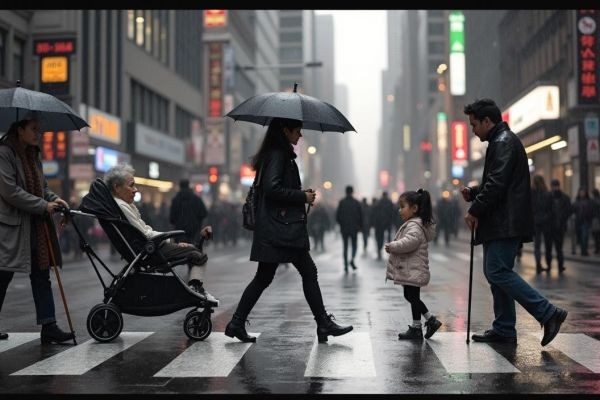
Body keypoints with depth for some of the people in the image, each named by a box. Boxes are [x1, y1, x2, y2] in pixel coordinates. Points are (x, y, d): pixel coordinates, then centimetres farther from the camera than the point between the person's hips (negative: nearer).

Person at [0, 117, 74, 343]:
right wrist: (43, 205, -16)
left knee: (41, 276, 5)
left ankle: (49, 327, 7)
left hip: (36, 227, 8)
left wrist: (54, 198, 1)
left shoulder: (33, 155, 15)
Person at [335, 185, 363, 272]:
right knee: (354, 246, 11)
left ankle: (346, 265, 3)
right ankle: (352, 259, -14)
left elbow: (337, 216, -5)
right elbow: (360, 215, -1)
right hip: (354, 228, 0)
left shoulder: (341, 202, -4)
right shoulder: (356, 202, -2)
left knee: (345, 247, 8)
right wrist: (360, 226, 11)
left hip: (344, 228, 0)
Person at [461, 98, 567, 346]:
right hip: (501, 223, 11)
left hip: (506, 223, -11)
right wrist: (472, 193, 12)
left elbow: (497, 183, -20)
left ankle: (548, 314, -12)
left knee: (498, 272, -15)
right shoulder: (501, 141, 23)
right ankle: (504, 330, 14)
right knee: (495, 273, 10)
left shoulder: (504, 143, -11)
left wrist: (475, 210, -14)